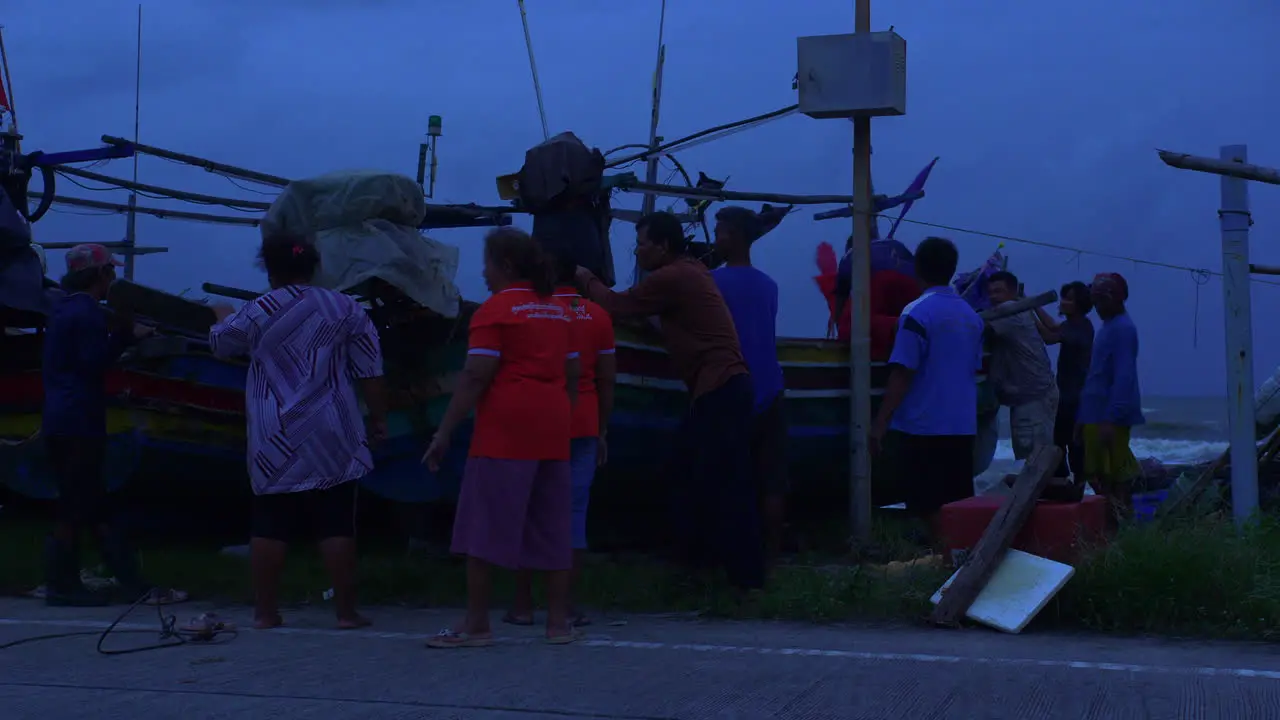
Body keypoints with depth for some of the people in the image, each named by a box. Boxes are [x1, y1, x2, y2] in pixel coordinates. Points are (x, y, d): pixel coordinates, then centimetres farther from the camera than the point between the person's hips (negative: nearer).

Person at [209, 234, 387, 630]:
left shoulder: (256, 313, -2)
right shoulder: (345, 308, 0)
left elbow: (220, 344, 17)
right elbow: (369, 373, -1)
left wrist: (223, 318, 38)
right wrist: (379, 417, 8)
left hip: (273, 442, 0)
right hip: (331, 440, 0)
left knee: (269, 526, 7)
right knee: (336, 525, 2)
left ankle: (265, 611, 11)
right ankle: (346, 610, 4)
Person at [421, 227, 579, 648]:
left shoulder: (496, 309, -5)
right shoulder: (559, 310, 16)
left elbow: (476, 376, -12)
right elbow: (573, 373, 17)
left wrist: (444, 433, -10)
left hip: (505, 428, -7)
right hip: (553, 429, 7)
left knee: (485, 529, -3)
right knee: (553, 529, 9)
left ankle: (476, 624, -2)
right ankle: (559, 621, 10)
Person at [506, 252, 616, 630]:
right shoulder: (598, 316, 4)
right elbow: (607, 381, 5)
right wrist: (602, 432, 13)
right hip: (584, 427, 2)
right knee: (574, 514, 3)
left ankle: (523, 604, 6)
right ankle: (567, 604, 1)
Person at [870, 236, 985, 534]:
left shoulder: (917, 313, -11)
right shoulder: (972, 316, 10)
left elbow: (902, 376, -14)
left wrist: (880, 423, -10)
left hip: (922, 427, -7)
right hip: (962, 427, 7)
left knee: (930, 510, -2)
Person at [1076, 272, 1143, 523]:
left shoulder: (1123, 329, -12)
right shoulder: (1108, 327, 18)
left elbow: (1123, 378, -20)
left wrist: (1110, 419, -25)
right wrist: (1083, 418, 20)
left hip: (1109, 418, -10)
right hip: (1096, 416, 10)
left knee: (1112, 477, -8)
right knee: (1097, 475, 11)